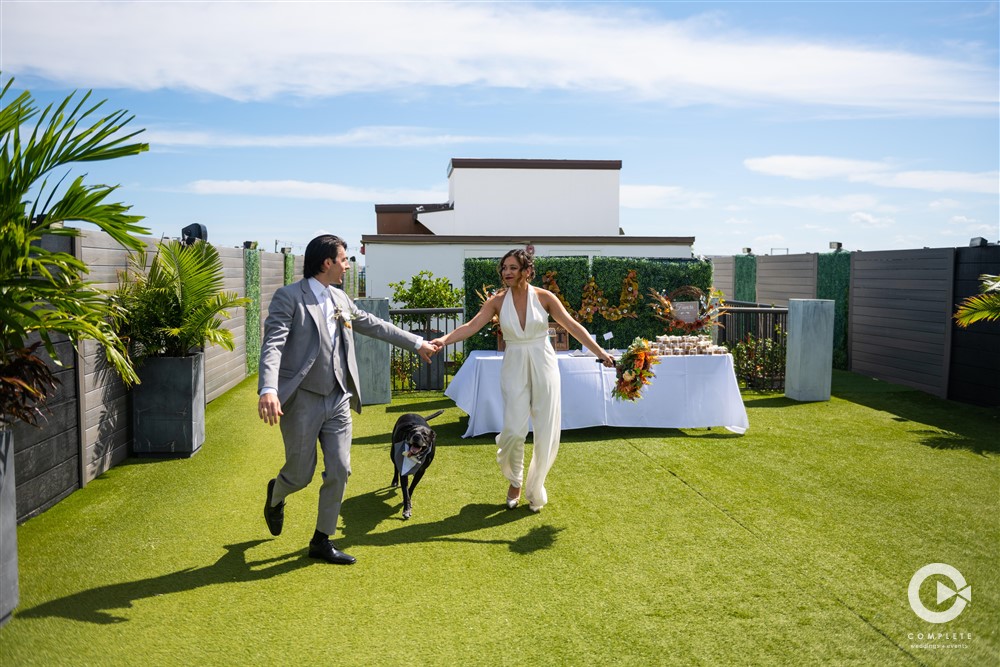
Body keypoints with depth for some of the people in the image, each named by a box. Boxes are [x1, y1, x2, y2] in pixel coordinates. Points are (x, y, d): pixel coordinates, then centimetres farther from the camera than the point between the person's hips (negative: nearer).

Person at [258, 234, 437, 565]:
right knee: (300, 475, 4)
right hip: (302, 400, -6)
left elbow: (375, 325, 21)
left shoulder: (340, 299, 10)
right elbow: (273, 345, -21)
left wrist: (417, 343, 24)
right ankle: (275, 495, 41)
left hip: (338, 400, 6)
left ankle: (322, 541, 22)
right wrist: (268, 389, -36)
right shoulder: (288, 297, -11)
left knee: (339, 472, 6)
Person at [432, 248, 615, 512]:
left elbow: (572, 326, -3)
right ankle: (514, 480, 22)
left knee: (546, 432, 2)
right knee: (514, 429, -9)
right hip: (514, 367, 0)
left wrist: (599, 352, -7)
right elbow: (471, 326, -11)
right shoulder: (497, 301, -1)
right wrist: (445, 339, -28)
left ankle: (535, 489, 24)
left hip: (543, 365, 0)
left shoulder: (544, 297, -4)